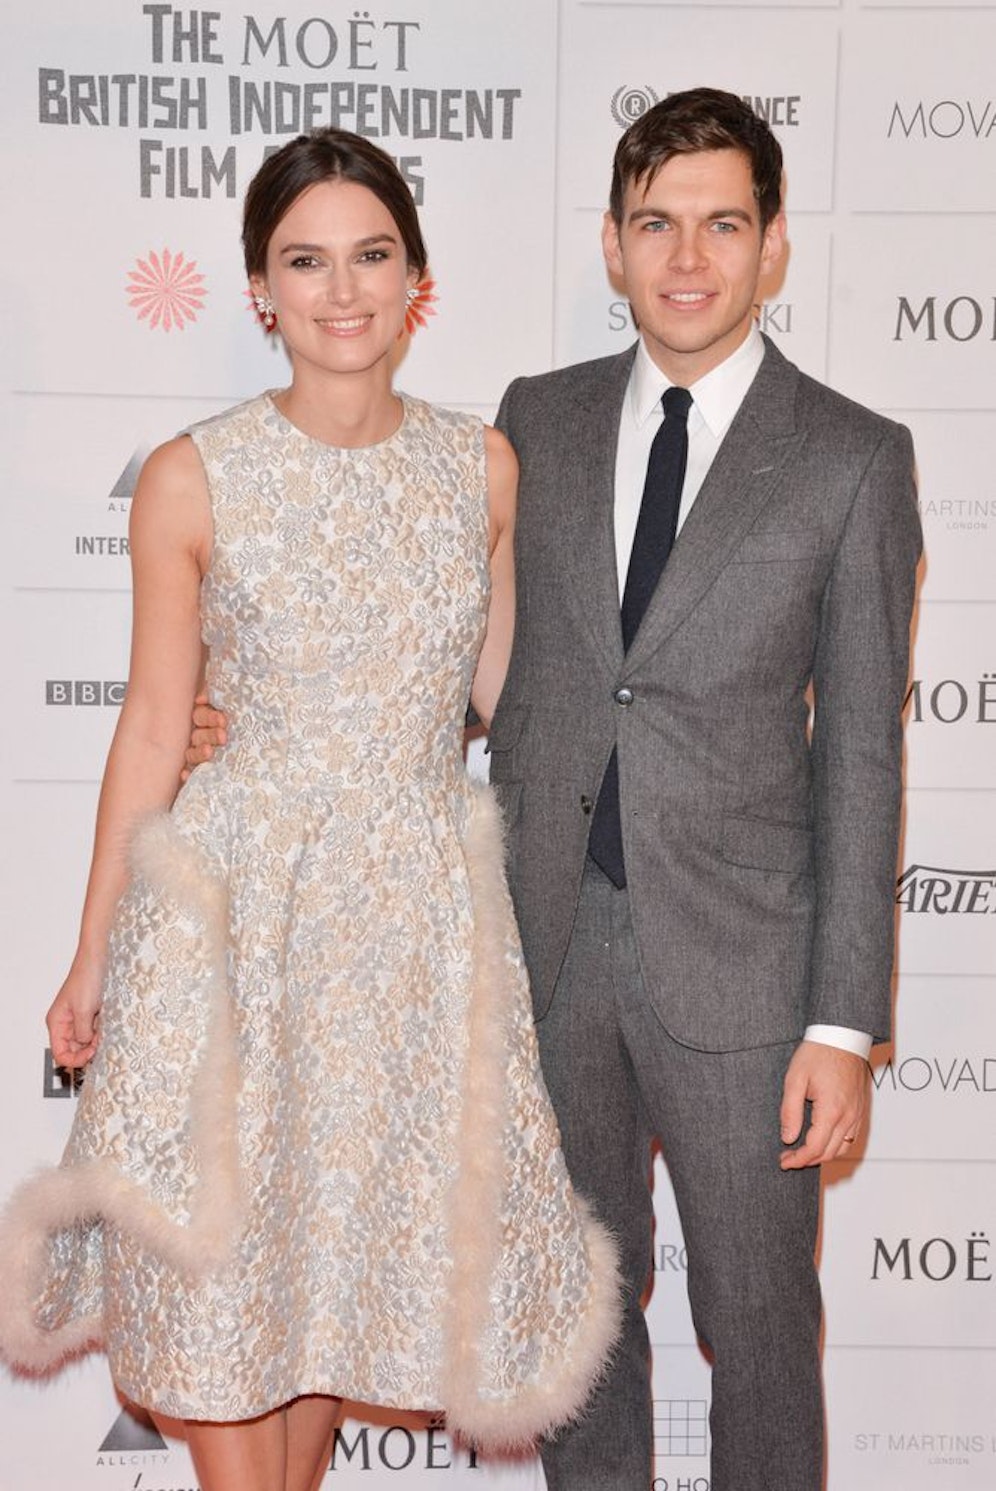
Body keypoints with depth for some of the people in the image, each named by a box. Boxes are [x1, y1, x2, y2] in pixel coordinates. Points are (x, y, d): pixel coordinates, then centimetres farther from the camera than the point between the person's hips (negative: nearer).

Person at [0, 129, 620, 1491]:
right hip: (243, 897, -2)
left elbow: (502, 702, 9)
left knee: (368, 1223, 15)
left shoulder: (484, 466, 0)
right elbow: (153, 729, -3)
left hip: (426, 903, 3)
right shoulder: (192, 481, -8)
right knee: (227, 1242, 6)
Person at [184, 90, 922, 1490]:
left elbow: (860, 753, -6)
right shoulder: (539, 420, 6)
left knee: (758, 1310, 11)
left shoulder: (854, 458, -5)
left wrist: (843, 1022, -9)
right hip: (551, 934, 3)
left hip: (737, 953, -3)